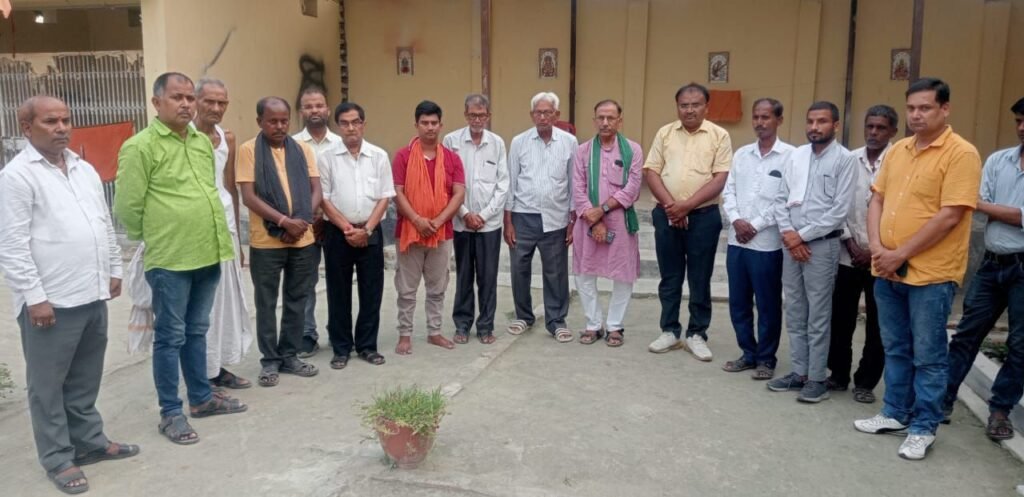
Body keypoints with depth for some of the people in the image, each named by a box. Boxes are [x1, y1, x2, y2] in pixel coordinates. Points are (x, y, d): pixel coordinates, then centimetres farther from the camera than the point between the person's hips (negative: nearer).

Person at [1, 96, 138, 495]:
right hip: (50, 301, -7)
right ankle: (57, 459, 17)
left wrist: (114, 270, 17)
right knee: (48, 384, 6)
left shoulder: (85, 169, 13)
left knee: (86, 378, 18)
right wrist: (34, 297, -16)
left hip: (93, 295, 7)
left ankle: (90, 441, 31)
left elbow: (105, 225, 19)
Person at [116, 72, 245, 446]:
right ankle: (171, 412, 16)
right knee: (170, 337, 4)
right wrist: (154, 237, 2)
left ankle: (201, 398, 30)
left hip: (208, 255, 6)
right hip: (170, 260, -6)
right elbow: (127, 207, -10)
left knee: (197, 331, 18)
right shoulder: (140, 146, -10)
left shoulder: (203, 142, 11)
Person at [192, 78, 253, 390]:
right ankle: (201, 375, 7)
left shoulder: (227, 139, 11)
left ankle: (219, 367, 24)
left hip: (225, 223, 7)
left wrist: (237, 234, 17)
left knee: (227, 296, 12)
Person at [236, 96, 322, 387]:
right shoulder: (248, 150, -3)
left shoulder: (302, 149, 8)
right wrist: (284, 221, -17)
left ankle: (289, 356, 24)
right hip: (266, 241, -3)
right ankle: (270, 360, 18)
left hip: (303, 239, 4)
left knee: (297, 301, 11)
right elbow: (249, 197, -10)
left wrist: (302, 221, -11)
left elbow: (316, 191, 5)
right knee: (267, 304, 6)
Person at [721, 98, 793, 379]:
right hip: (736, 241, 5)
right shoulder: (741, 154, 12)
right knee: (738, 303, 11)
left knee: (768, 305, 5)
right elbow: (728, 190, 10)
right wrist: (735, 220, -7)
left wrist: (756, 225, -13)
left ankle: (766, 358, 19)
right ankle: (748, 353, 26)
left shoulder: (790, 156, -5)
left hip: (768, 243, -5)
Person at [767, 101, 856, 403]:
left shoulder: (844, 159, -7)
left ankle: (817, 378, 10)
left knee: (817, 316, 1)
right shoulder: (795, 156, 8)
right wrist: (788, 233, -6)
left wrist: (803, 235, -12)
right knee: (794, 312, 11)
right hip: (791, 243, 5)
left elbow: (840, 210, -12)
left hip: (822, 244, -5)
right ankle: (798, 372, 21)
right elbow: (780, 199, 8)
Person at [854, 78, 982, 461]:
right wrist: (876, 247, -5)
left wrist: (900, 254, -16)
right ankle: (895, 413, 30)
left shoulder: (961, 154, -11)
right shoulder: (897, 150, 10)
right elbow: (877, 200, 11)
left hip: (931, 274, -6)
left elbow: (949, 216, -18)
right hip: (887, 270, 6)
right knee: (895, 349, 17)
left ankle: (923, 429, 16)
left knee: (928, 356, 4)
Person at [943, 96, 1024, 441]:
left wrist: (980, 204, -10)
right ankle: (943, 398, 15)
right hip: (993, 263, 3)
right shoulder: (996, 161, 6)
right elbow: (977, 206, -1)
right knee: (967, 332, 7)